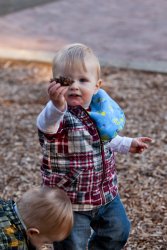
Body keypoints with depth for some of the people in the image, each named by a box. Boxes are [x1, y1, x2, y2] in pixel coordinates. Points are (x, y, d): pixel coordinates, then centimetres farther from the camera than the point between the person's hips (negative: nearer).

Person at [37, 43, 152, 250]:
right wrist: (57, 106, -73)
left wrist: (128, 144, 17)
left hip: (106, 193, 6)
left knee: (118, 232, 24)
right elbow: (47, 123, -54)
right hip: (70, 201, -6)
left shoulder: (99, 109, -5)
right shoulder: (61, 116, -27)